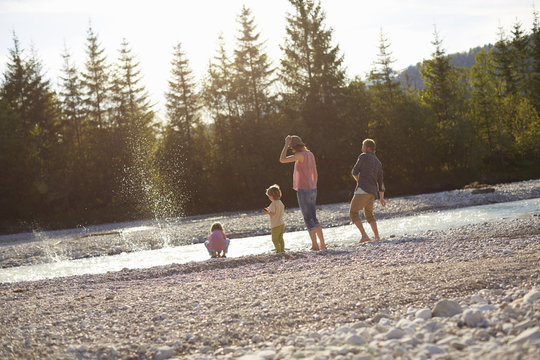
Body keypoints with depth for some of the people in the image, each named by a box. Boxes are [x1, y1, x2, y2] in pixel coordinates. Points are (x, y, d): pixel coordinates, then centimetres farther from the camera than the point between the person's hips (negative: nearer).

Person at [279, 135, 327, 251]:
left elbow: (282, 160, -18)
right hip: (312, 190, 9)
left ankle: (315, 245, -2)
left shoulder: (301, 154, -15)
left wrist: (286, 144, -10)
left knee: (308, 219, -3)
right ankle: (322, 244, 11)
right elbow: (315, 174, 19)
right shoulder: (310, 154, 13)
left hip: (303, 191, -9)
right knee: (313, 218, 12)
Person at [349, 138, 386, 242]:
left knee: (353, 213, -3)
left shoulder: (363, 157, -1)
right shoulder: (378, 163, 21)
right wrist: (382, 198, 28)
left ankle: (364, 236, -15)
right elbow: (380, 181, 23)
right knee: (369, 214, 25)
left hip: (363, 190, -8)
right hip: (373, 193, 8)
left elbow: (354, 172, 5)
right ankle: (377, 236, 16)